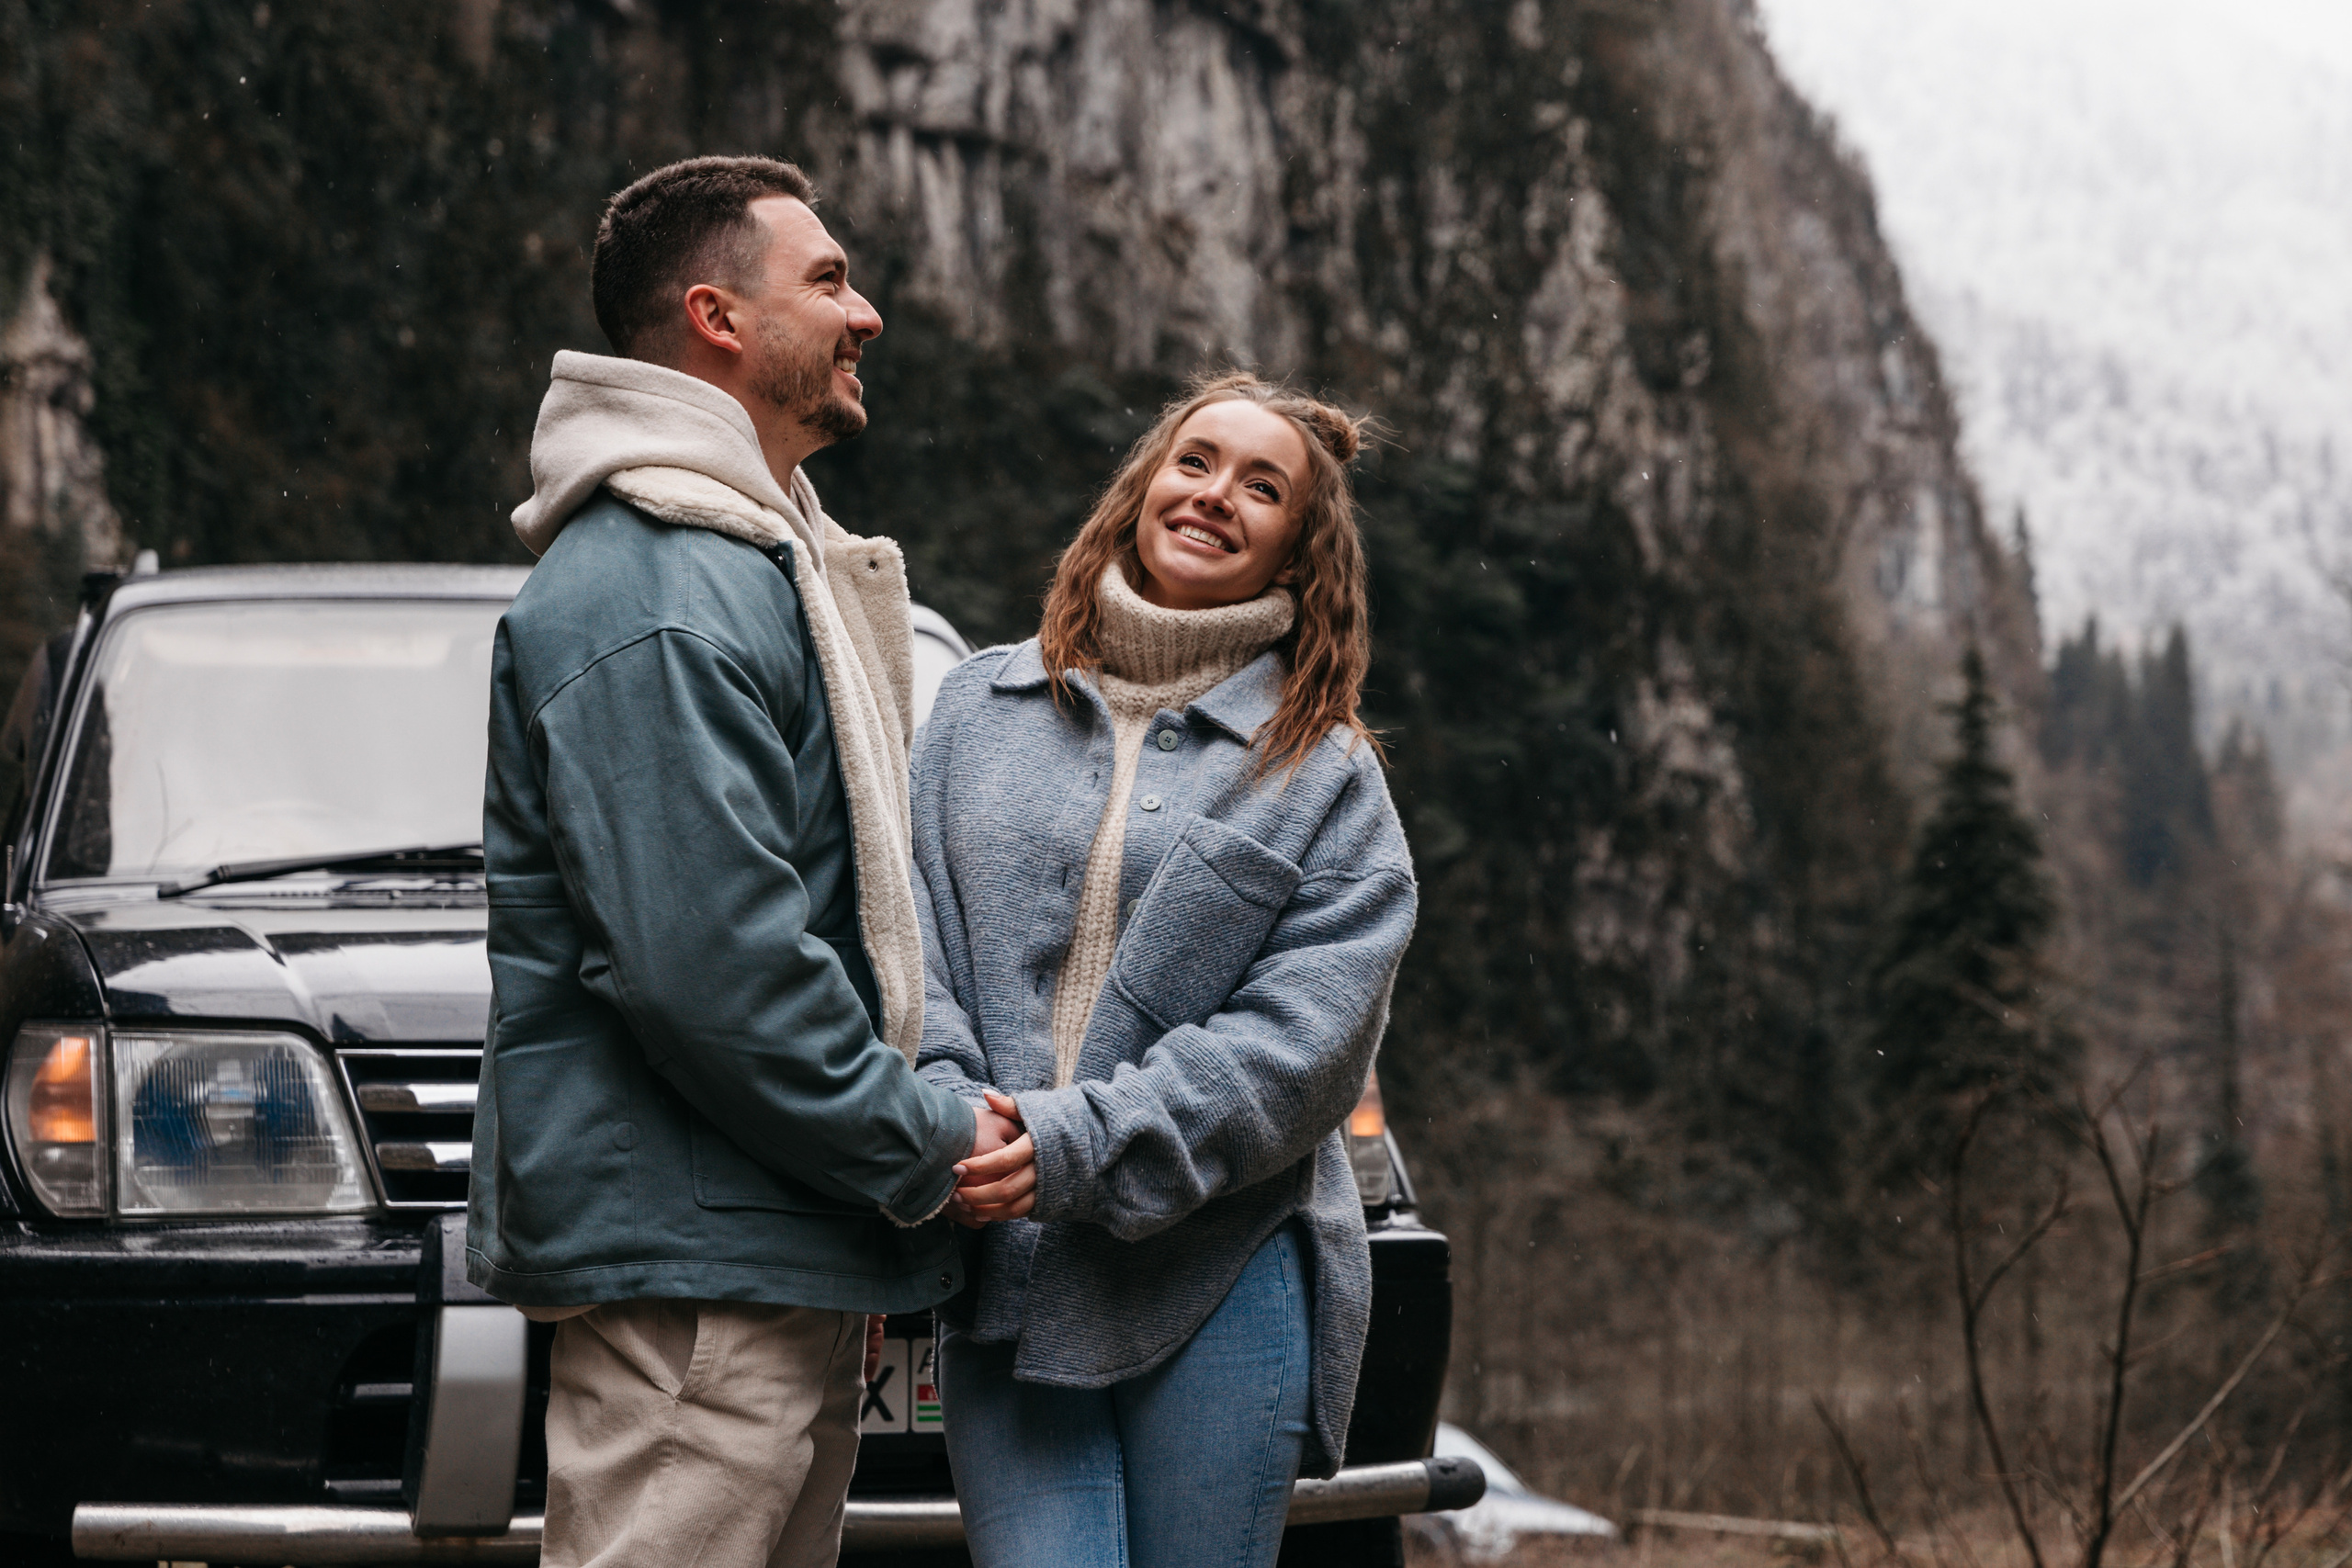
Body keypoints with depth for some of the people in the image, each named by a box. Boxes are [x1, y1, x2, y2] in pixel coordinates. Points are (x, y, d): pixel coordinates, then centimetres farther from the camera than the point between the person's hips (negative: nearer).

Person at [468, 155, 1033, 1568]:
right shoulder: (650, 600, -16)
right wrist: (919, 1147, -15)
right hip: (686, 1261, -11)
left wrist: (943, 1106, 13)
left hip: (798, 1264, 11)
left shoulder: (769, 564, 21)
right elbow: (702, 960, -24)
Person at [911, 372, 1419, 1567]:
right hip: (1001, 1286, 1)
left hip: (1222, 1288, -1)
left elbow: (1305, 1036, -5)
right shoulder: (981, 707, 12)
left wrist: (1078, 1148, -16)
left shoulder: (1325, 773, 5)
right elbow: (910, 931, 5)